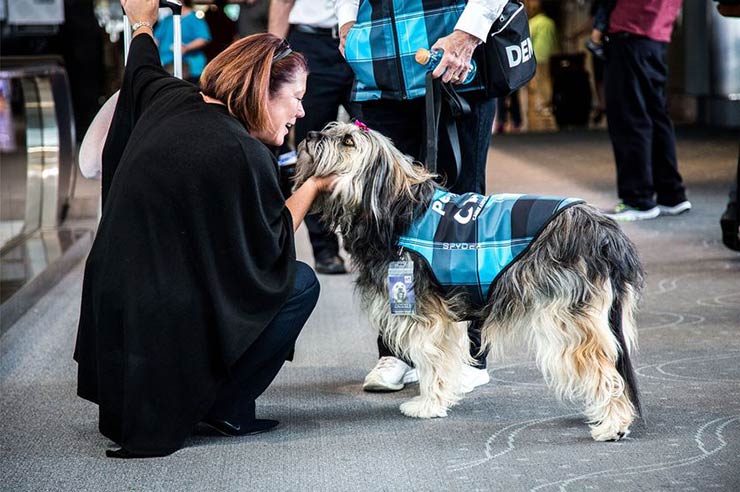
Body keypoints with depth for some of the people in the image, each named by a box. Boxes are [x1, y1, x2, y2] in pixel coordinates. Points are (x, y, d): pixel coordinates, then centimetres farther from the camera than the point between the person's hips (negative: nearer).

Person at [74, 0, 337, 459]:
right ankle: (225, 408, 5)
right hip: (161, 331, -8)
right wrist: (313, 187, 9)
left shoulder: (170, 98, 3)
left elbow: (142, 68, 29)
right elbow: (271, 247, -5)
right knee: (300, 282, 6)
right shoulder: (245, 155, -19)